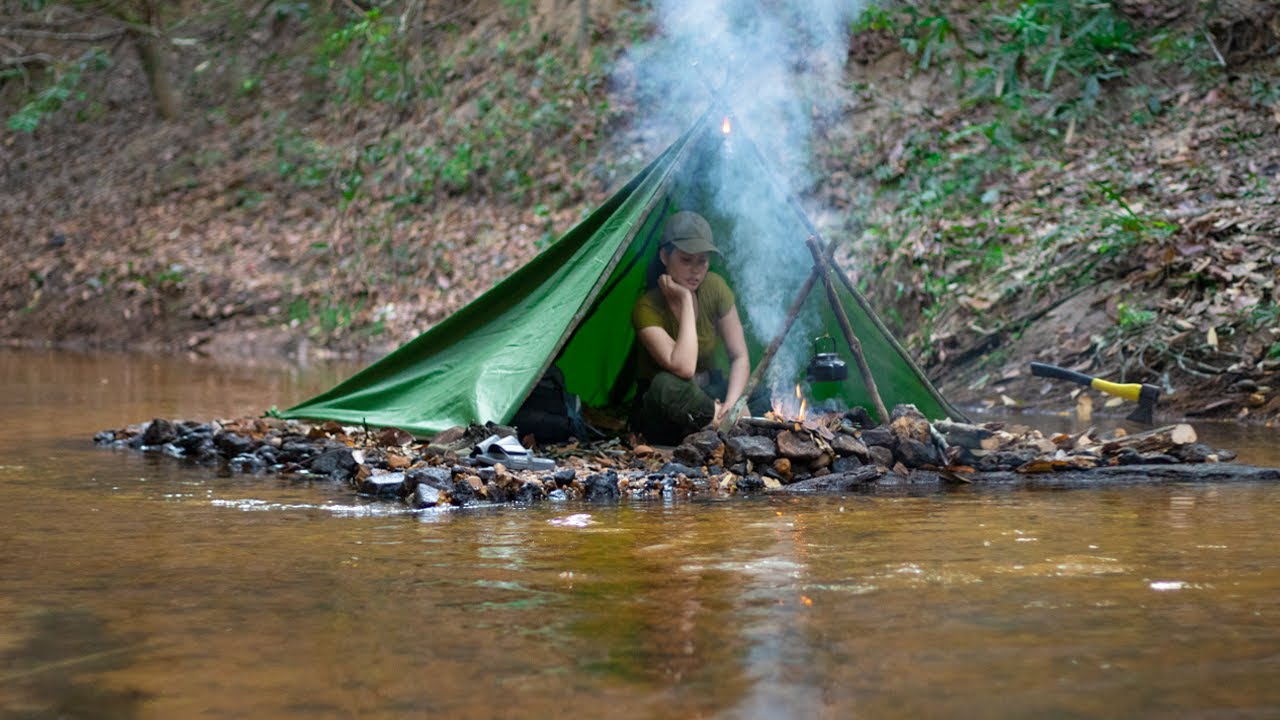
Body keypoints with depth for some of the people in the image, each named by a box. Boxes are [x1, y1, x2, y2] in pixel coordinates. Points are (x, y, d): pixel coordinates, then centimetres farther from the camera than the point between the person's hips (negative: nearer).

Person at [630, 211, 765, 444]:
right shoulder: (647, 309, -21)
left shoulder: (715, 288, -7)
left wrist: (730, 404, -22)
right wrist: (685, 300, -30)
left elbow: (740, 357, -4)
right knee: (667, 386, -39)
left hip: (708, 393, 4)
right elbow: (683, 368, -35)